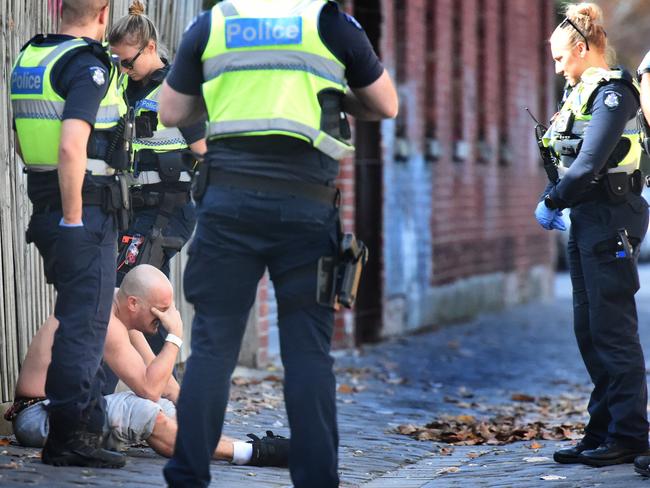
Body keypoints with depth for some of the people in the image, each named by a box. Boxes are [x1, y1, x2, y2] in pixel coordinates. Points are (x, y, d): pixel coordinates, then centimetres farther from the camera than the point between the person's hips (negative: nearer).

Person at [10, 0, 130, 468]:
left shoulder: (28, 58, 13)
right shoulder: (88, 65, -15)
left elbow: (23, 143, 21)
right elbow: (71, 148, -25)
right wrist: (73, 217, -20)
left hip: (46, 202, 9)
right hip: (86, 209, -9)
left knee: (82, 319, 17)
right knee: (84, 323, -3)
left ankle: (89, 423, 24)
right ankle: (69, 438, -1)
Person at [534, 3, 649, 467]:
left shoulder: (612, 92, -12)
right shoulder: (582, 93, 16)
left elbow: (590, 164, -20)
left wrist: (553, 201, -10)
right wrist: (553, 199, 2)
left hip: (610, 220, -10)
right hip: (586, 221, 10)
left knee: (613, 329, -7)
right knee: (589, 329, 11)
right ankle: (603, 431, 17)